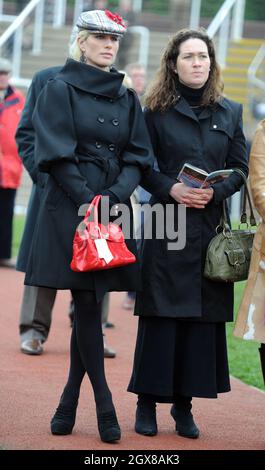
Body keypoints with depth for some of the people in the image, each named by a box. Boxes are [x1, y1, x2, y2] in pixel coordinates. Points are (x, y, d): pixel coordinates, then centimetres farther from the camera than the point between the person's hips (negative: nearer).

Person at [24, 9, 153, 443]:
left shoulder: (127, 99, 14)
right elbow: (57, 155, -6)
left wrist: (113, 197, -9)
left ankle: (69, 404, 11)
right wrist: (89, 203, -14)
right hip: (70, 210, -4)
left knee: (90, 304, 3)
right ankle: (104, 408, -4)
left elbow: (138, 159, 9)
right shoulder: (60, 90, 1)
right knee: (87, 304, -7)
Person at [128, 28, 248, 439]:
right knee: (161, 315, -3)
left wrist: (216, 192, -9)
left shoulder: (230, 112, 10)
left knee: (203, 316, 2)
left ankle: (184, 405, 10)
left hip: (210, 225, 3)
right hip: (167, 226, -3)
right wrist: (171, 189, -16)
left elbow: (242, 168, 9)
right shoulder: (156, 111, 2)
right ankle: (147, 403, 6)